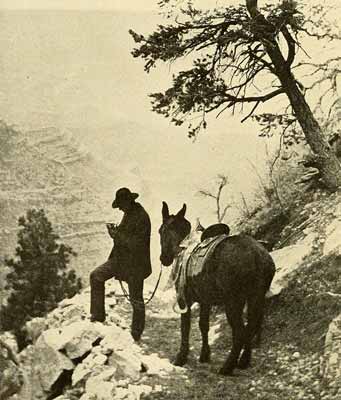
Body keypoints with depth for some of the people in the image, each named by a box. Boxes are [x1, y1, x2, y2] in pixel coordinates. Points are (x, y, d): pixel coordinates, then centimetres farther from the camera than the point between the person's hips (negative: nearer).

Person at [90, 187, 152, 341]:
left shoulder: (142, 217, -22)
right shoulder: (128, 213, 6)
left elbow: (135, 243, -28)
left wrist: (116, 234, -22)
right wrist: (116, 230, 1)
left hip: (135, 264, -9)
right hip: (120, 259, 9)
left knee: (136, 299, 4)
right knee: (96, 276, 6)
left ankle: (136, 333, 20)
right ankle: (98, 314, 14)